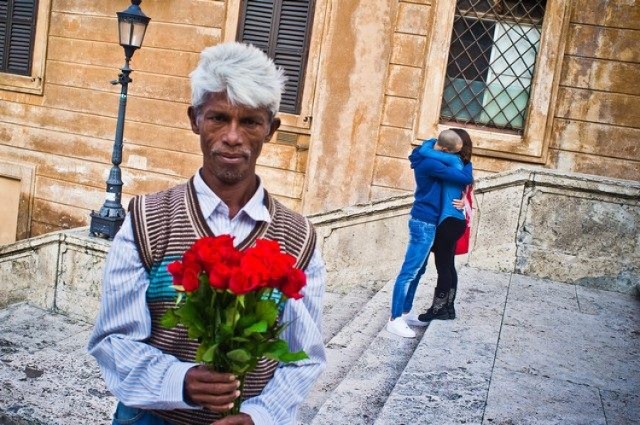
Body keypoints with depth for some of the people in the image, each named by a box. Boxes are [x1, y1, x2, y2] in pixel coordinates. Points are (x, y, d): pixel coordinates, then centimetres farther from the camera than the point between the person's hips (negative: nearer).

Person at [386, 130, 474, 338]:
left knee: (417, 270, 15)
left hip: (425, 221, 10)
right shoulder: (431, 164, -22)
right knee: (409, 271, -7)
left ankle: (405, 312, 24)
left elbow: (453, 177, 19)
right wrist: (467, 164, 1)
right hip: (424, 223, -10)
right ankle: (395, 320, -4)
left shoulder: (429, 158, 10)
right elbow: (465, 178, -21)